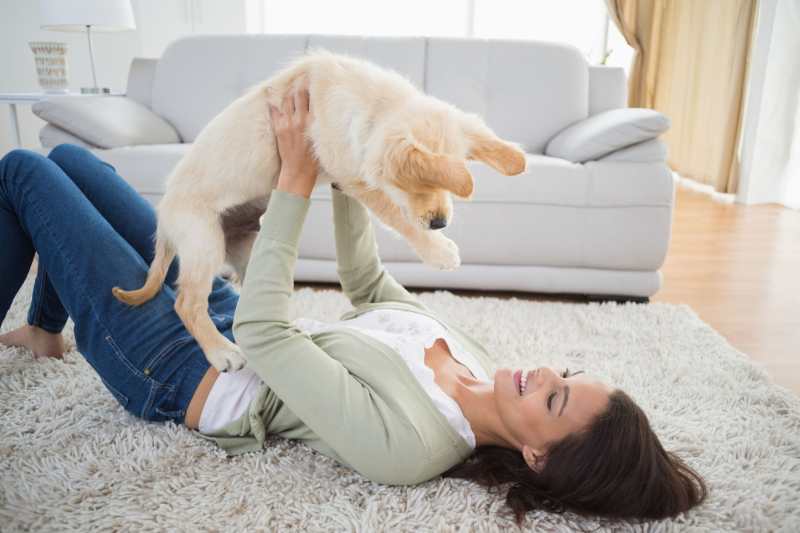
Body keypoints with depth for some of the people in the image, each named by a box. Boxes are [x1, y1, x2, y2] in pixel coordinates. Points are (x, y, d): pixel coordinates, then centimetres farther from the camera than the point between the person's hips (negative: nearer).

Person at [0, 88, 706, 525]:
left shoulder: (405, 443, -33)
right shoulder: (475, 360, -10)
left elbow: (261, 329, -33)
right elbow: (368, 284, 2)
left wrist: (298, 178, -30)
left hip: (177, 371, -7)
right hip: (217, 313, 7)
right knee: (66, 156, 17)